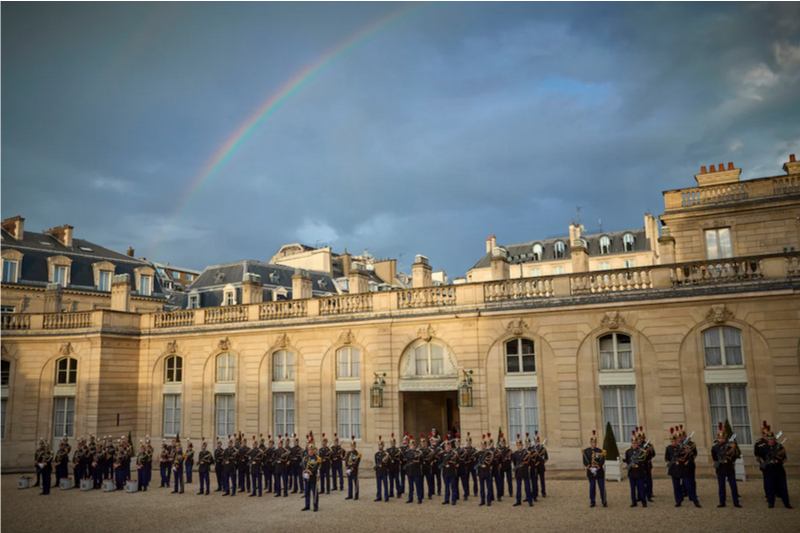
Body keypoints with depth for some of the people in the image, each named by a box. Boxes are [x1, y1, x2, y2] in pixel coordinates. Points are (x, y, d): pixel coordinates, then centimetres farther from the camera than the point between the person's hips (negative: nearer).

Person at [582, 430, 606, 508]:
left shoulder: (600, 451, -3)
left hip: (599, 472, -1)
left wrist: (596, 468, -18)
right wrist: (591, 469, -15)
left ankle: (603, 501, 14)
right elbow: (585, 462, -3)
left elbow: (602, 462, -8)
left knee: (602, 487, 2)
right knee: (592, 487, 8)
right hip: (590, 472, 1)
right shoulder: (586, 451, 1)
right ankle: (592, 501, 18)